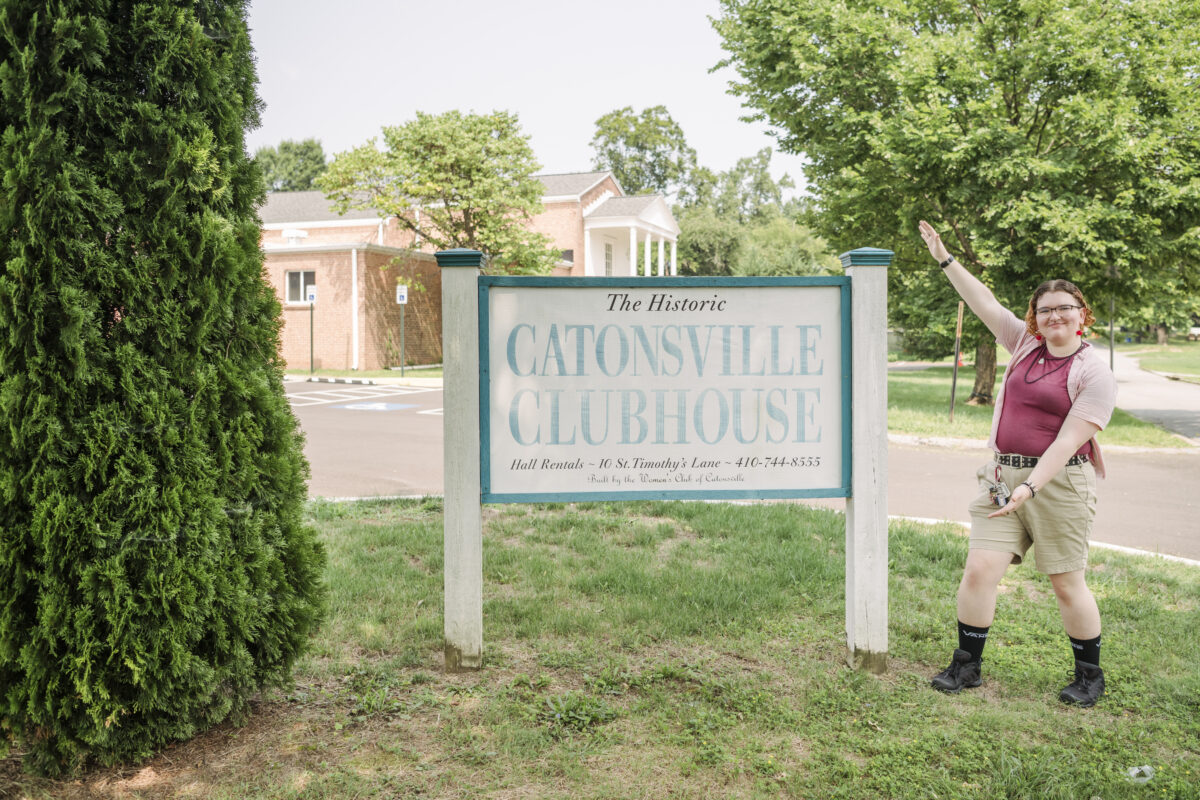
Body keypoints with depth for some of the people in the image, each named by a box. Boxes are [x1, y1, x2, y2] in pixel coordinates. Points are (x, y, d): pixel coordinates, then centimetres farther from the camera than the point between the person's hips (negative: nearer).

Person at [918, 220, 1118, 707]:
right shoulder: (1026, 344, 11)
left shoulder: (1094, 373, -6)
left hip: (1058, 484, -5)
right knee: (979, 569, -2)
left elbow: (1067, 441, -15)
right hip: (1002, 475, 5)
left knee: (1067, 582, 4)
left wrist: (1029, 487, -23)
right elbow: (984, 303, 14)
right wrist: (945, 259, 11)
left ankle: (1090, 676, 24)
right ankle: (966, 666, 10)